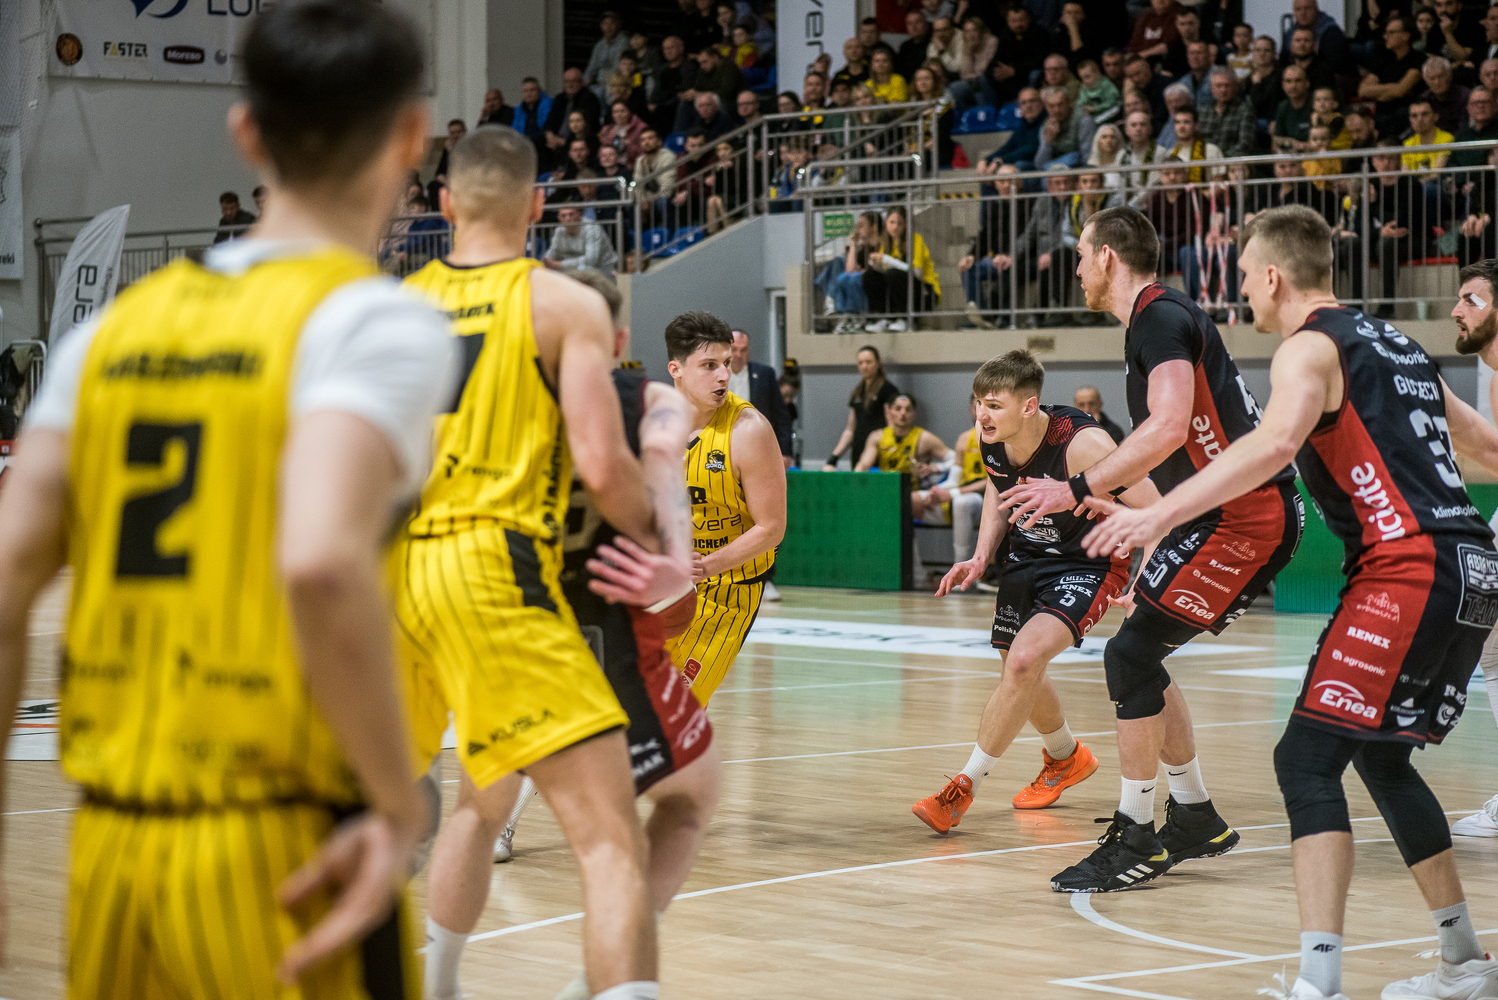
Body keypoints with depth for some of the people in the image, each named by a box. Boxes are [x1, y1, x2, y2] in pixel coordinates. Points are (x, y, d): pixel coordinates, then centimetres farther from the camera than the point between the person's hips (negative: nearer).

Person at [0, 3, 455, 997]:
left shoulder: (116, 326, 10)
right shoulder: (379, 322, -7)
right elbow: (322, 562, -24)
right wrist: (401, 805, -15)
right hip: (283, 858, -5)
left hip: (106, 849, 6)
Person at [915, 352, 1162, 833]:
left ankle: (964, 786, -13)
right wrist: (981, 557, 0)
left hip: (1090, 563, -7)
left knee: (1024, 659, -26)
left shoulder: (1082, 444, -32)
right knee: (1018, 670, 20)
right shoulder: (992, 439, -13)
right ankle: (1065, 757, 51)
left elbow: (1154, 513, -27)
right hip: (1027, 554, 7)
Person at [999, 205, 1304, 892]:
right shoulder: (1154, 319, 18)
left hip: (1246, 514, -10)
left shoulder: (1162, 318, -14)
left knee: (1130, 655, -11)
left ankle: (1137, 839, -5)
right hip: (1227, 513, 10)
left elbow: (1169, 428, -28)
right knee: (1138, 655, 14)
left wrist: (1079, 491, -25)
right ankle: (1195, 819, 23)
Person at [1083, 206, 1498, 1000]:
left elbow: (1275, 442, -26)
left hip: (1409, 571, -9)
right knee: (1380, 755, 23)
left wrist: (1157, 515, -31)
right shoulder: (1392, 343, 23)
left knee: (1308, 758, -10)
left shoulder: (1311, 346, -4)